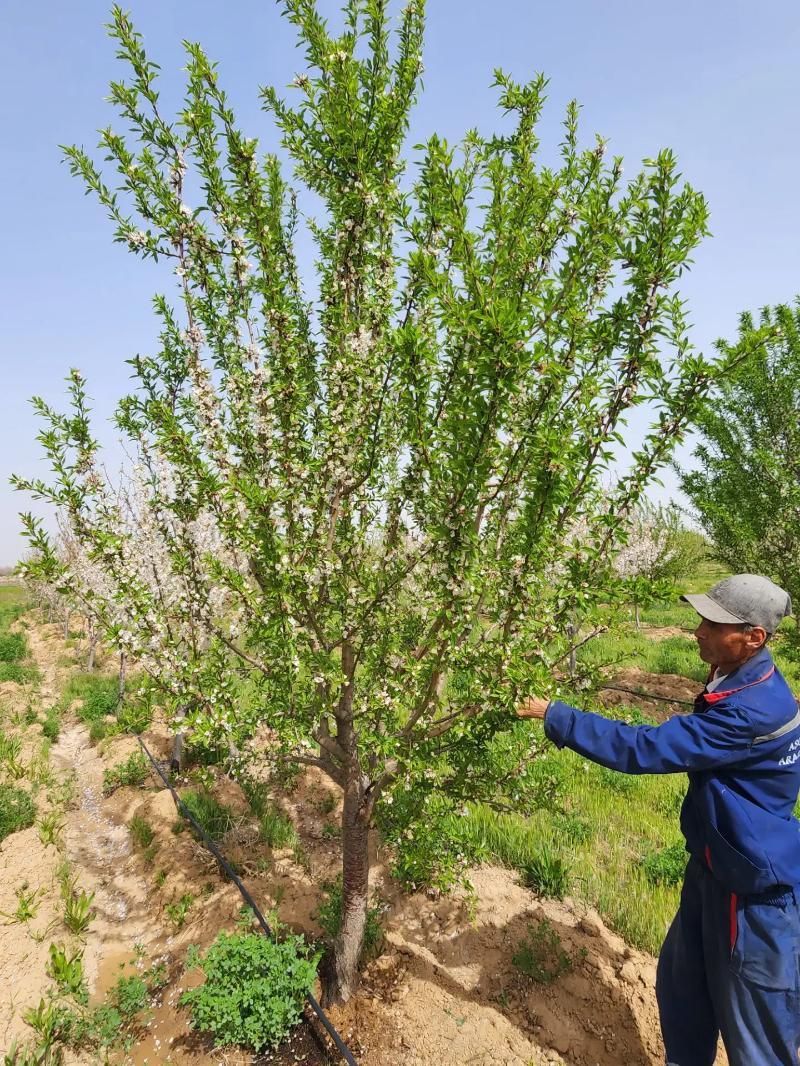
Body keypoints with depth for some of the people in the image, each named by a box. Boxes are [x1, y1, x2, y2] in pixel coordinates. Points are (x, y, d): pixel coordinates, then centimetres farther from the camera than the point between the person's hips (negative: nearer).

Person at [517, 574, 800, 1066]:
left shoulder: (754, 711, -33)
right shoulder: (741, 682, -2)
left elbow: (646, 748, -33)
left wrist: (554, 715, -29)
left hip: (754, 888, -9)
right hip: (716, 867, 9)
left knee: (755, 1021, 11)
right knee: (681, 984, 24)